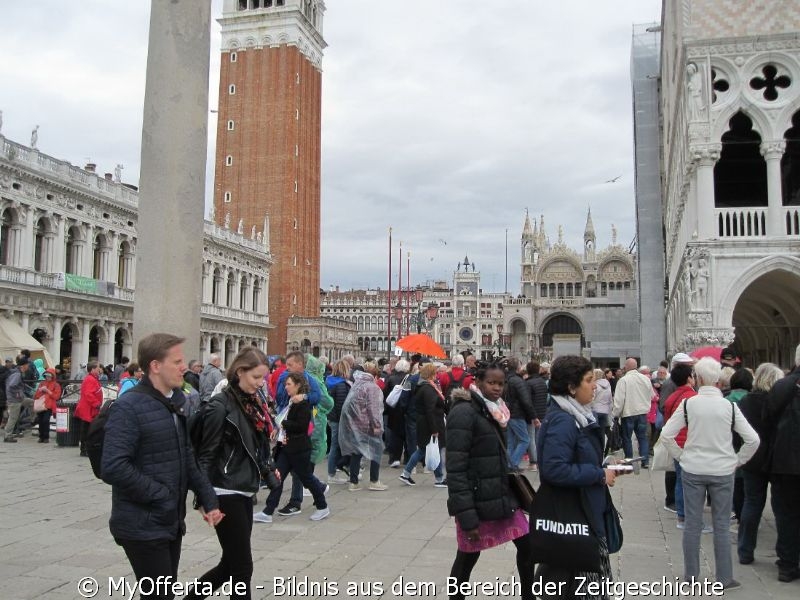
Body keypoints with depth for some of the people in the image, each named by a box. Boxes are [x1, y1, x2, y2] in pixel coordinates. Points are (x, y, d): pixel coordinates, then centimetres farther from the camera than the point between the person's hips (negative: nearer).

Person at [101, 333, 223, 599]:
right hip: (143, 526, -8)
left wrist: (208, 499, 5)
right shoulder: (128, 407, -17)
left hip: (171, 522, 8)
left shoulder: (175, 403, 9)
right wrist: (161, 495, -19)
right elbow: (113, 468, -26)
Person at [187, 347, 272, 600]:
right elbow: (206, 455, -16)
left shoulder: (253, 403, 9)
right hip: (227, 495, -8)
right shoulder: (221, 405, -15)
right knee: (242, 567, 0)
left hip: (245, 493, 8)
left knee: (230, 565, 15)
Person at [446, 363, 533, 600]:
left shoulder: (494, 410, 9)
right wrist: (466, 516, -24)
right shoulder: (464, 412, -18)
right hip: (477, 501, -8)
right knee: (467, 557, 7)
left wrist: (510, 492, 20)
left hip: (503, 496, 8)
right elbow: (455, 469, -22)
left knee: (526, 545, 12)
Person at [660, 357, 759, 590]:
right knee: (722, 526, 10)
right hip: (722, 471, 0)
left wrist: (681, 457, 6)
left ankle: (691, 576, 18)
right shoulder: (729, 406, -6)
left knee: (692, 524, 9)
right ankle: (725, 578, 16)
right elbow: (753, 440, -6)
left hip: (692, 470, 0)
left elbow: (666, 435, -8)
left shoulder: (688, 404, -7)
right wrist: (737, 461, 7)